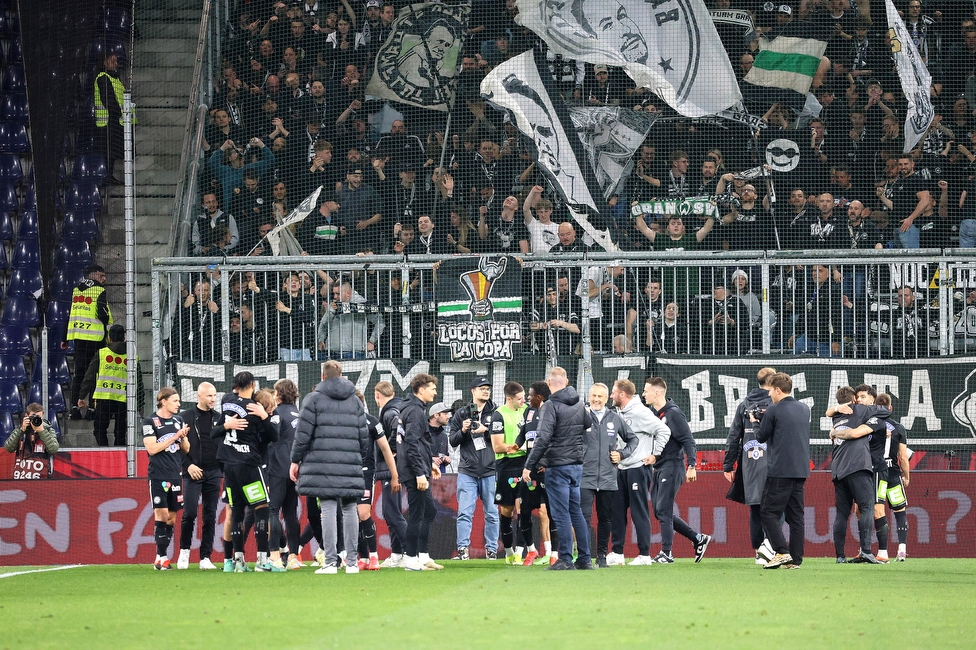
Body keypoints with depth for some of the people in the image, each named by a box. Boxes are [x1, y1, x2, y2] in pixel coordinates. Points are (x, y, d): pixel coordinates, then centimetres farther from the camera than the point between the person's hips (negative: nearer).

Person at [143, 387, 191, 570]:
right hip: (158, 476, -6)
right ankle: (161, 557, -9)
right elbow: (152, 448, -12)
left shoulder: (178, 421, 14)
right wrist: (175, 436, -14)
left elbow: (186, 449, 17)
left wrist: (184, 437, -5)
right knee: (161, 514, -11)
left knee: (171, 517, 4)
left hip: (175, 475, 6)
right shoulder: (150, 422, -3)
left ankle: (161, 558, 9)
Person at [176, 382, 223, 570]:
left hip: (214, 473, 3)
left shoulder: (219, 419, 12)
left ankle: (205, 557, 5)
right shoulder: (186, 417, 3)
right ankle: (184, 550, 11)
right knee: (190, 513, -9)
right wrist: (188, 466, -10)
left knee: (210, 516, 2)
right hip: (193, 472, -3)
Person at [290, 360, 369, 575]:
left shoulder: (314, 399, 2)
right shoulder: (355, 401, 14)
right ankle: (351, 562, 5)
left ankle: (330, 562, -8)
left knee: (328, 509, -5)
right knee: (349, 510, 6)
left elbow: (303, 434, -2)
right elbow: (364, 436, 14)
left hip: (322, 463, -3)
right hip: (350, 464, 3)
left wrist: (296, 460, 5)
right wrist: (361, 458, 26)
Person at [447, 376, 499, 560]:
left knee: (492, 513, 5)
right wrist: (462, 431, -11)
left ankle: (492, 550, 12)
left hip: (490, 471, 0)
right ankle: (462, 549, -6)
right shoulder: (461, 414, 8)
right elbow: (452, 440, 8)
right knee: (464, 512, -6)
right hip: (467, 471, 0)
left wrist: (486, 431, -14)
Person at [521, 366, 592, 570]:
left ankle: (565, 560, -3)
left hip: (558, 467, -7)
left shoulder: (550, 406, -12)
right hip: (577, 465, 7)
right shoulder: (579, 405, 11)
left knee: (561, 514, -4)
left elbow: (543, 439, -19)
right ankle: (584, 559, 13)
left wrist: (529, 466, -16)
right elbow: (586, 432, 17)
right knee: (576, 512, 13)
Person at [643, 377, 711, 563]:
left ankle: (666, 553, -3)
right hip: (657, 468, 9)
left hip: (671, 466, -9)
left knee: (663, 511, -9)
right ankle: (698, 539, 18)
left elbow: (688, 441, -15)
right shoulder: (652, 413, 10)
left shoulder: (673, 414, -13)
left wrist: (692, 466, -22)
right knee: (659, 512, 9)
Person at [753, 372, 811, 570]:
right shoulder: (804, 409, 13)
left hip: (780, 470, -7)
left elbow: (761, 437, 0)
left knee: (769, 512, -2)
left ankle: (782, 552, -16)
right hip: (801, 470, 7)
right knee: (795, 515, 8)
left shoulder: (774, 411, -9)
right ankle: (795, 559, 5)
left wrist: (755, 422, 19)